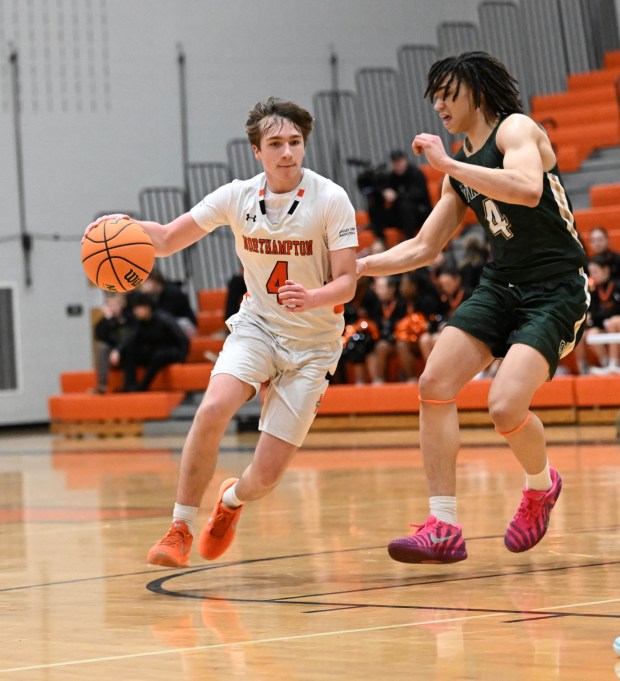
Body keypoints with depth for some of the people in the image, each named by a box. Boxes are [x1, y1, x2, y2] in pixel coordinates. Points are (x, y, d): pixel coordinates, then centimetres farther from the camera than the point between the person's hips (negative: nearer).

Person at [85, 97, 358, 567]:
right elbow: (168, 238, 2)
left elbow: (346, 282, -13)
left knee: (266, 476, -9)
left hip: (312, 343, -2)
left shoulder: (331, 200, -13)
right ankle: (181, 529, -15)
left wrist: (311, 297, -36)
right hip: (256, 325, 2)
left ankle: (231, 500, 31)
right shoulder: (237, 197, -5)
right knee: (213, 408, -30)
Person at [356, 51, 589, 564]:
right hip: (501, 285, 8)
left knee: (506, 406, -23)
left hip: (556, 289, -8)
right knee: (434, 385, -8)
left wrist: (447, 164, -24)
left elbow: (527, 188, -31)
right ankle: (444, 527, -4)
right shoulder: (460, 168, 16)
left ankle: (541, 484, 11)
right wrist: (355, 267, 10)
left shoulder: (516, 129, -8)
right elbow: (422, 249, 21)